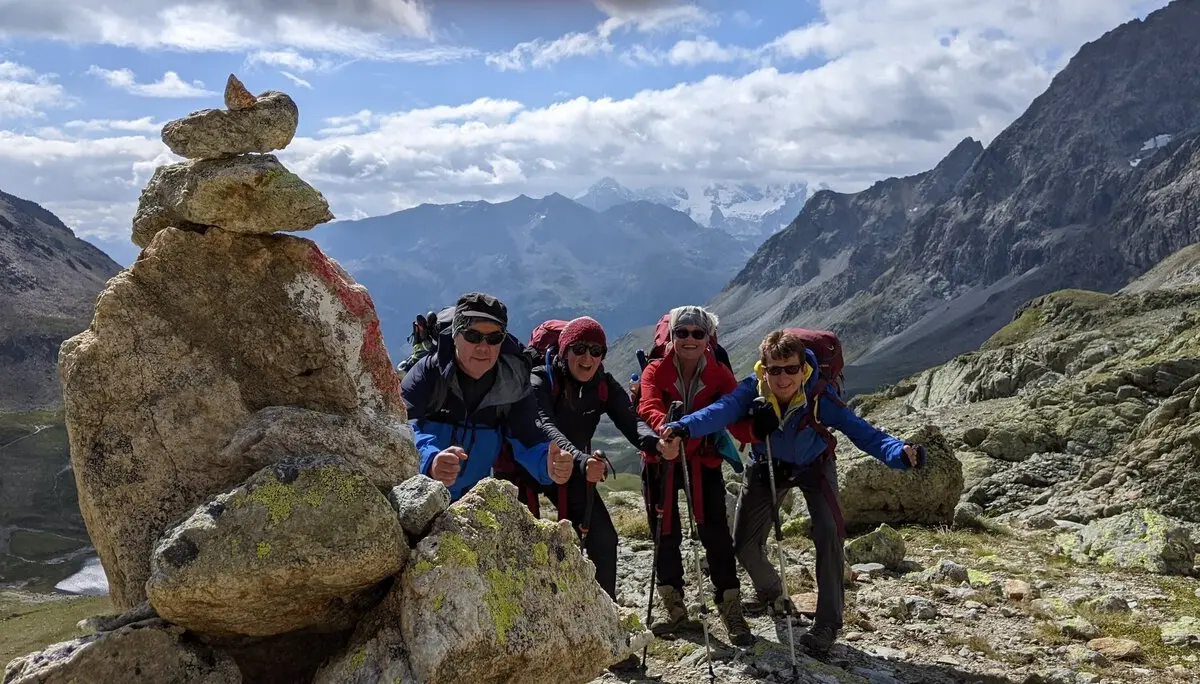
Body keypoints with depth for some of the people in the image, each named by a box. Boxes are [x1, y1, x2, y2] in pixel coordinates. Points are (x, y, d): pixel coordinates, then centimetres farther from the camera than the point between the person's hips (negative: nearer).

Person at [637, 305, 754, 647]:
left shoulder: (720, 374, -4)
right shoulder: (655, 371, -7)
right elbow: (648, 407, -26)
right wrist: (664, 428, -49)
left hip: (703, 462, 0)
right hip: (660, 462, 1)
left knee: (716, 534, -6)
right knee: (666, 535, 8)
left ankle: (732, 612, 4)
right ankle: (675, 610, 24)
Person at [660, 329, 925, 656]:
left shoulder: (819, 395, -32)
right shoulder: (752, 389, -30)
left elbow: (859, 430, -39)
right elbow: (720, 411, -47)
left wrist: (900, 452, -58)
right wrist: (684, 428, -67)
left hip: (814, 467, -2)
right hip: (768, 468, 2)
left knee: (829, 536, -21)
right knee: (745, 544, 1)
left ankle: (827, 623, -4)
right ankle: (771, 594, 35)